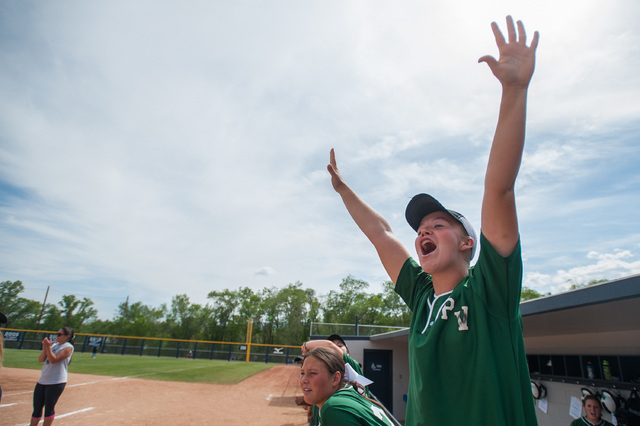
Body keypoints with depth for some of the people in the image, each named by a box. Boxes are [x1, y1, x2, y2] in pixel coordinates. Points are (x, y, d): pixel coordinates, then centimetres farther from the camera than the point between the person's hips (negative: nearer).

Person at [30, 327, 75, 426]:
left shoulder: (68, 347, -9)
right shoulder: (53, 345, 14)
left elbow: (54, 360, -17)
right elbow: (40, 359, 8)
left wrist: (48, 347, -18)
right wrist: (45, 348, -7)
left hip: (56, 383, -7)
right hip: (42, 381, 7)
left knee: (49, 408, 0)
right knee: (37, 407, 11)